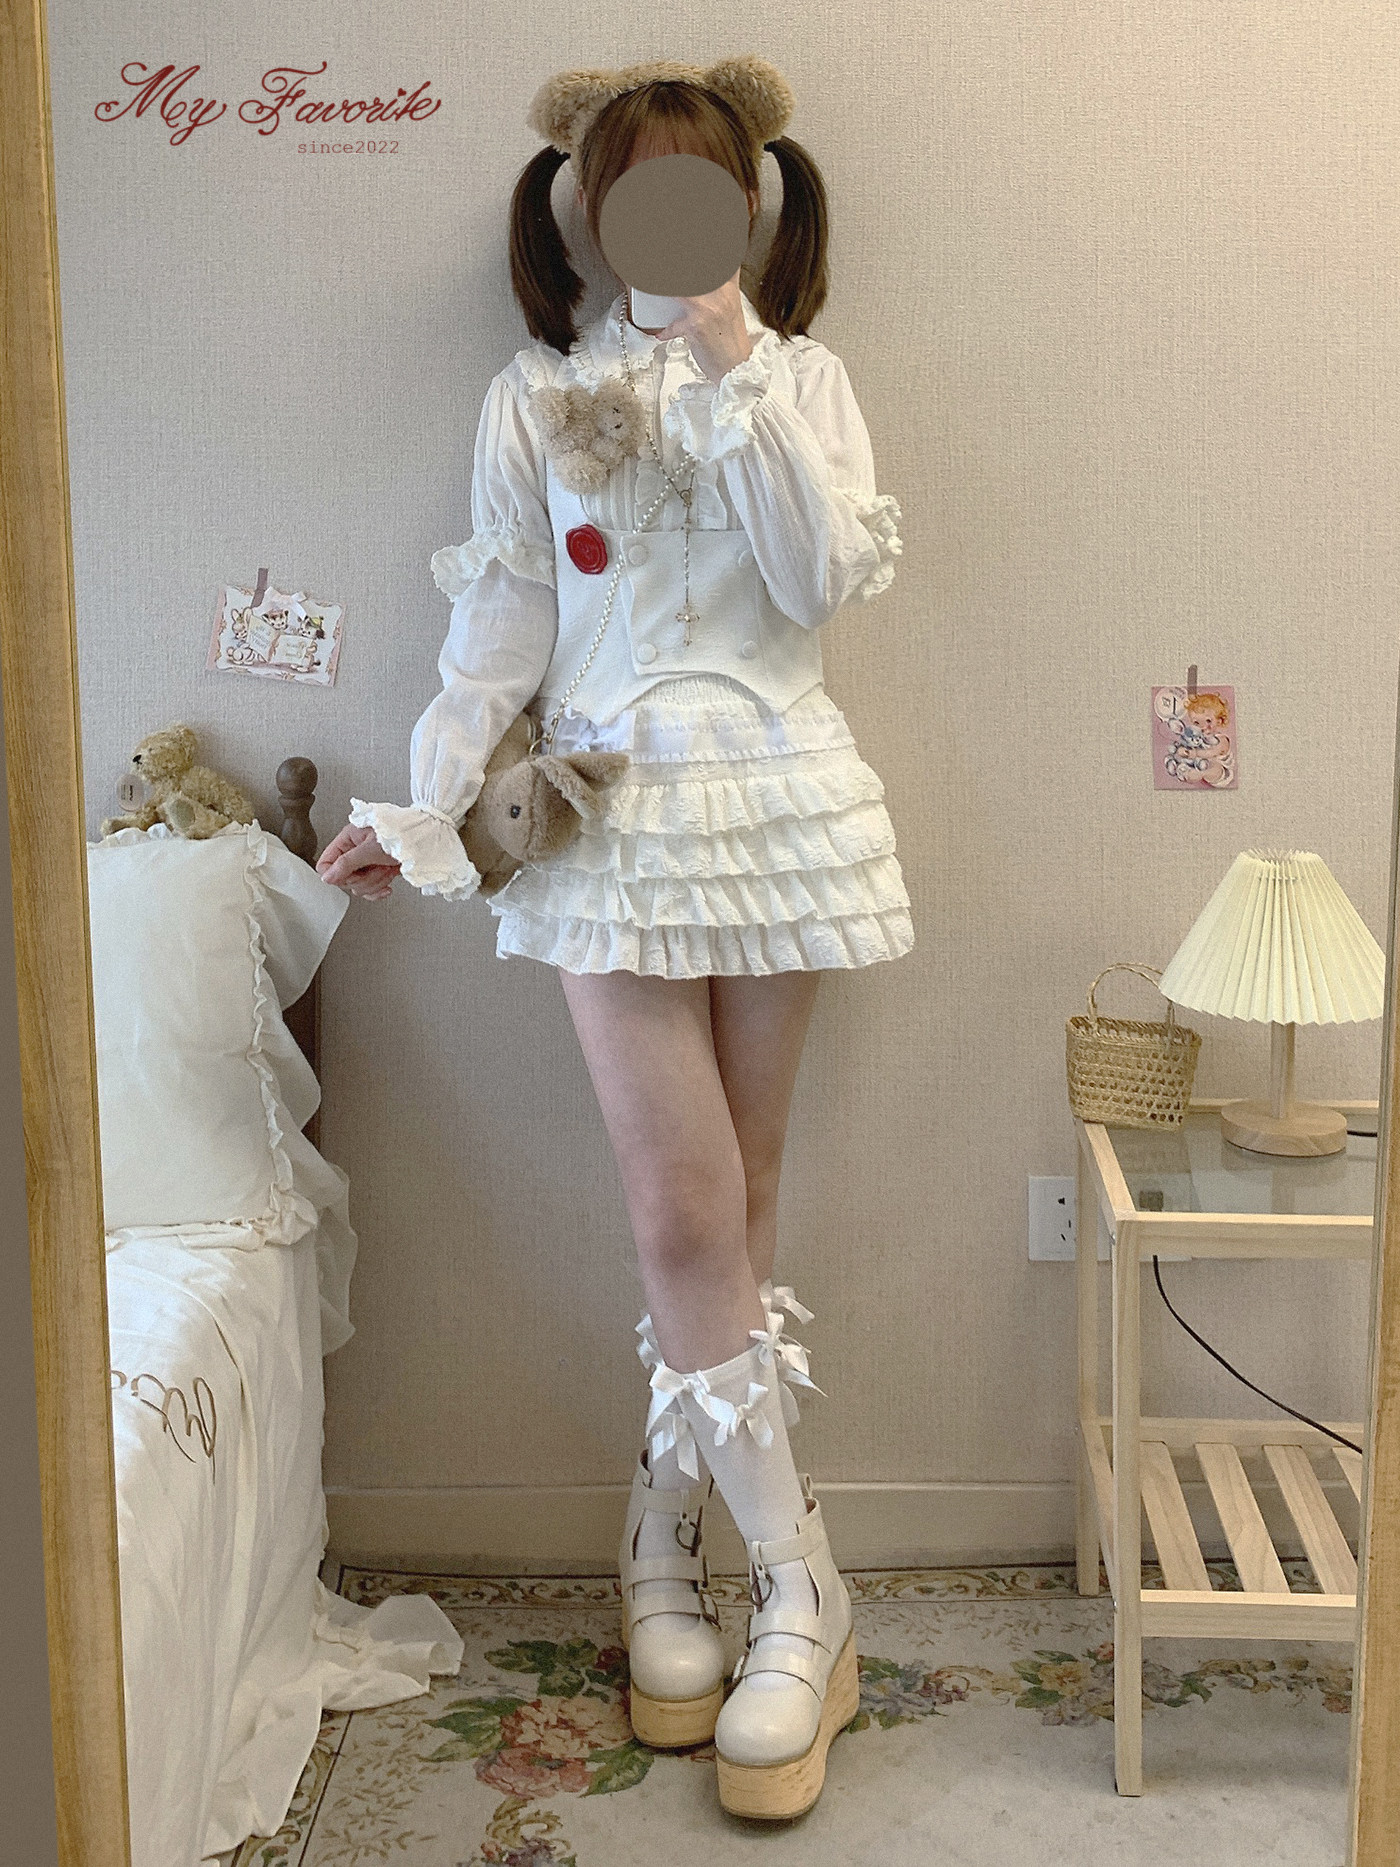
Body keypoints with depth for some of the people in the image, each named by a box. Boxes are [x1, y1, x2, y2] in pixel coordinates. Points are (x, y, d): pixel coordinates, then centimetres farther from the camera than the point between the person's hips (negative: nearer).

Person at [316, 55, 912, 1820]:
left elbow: (825, 577, -9)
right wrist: (424, 816, 3)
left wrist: (735, 371, -13)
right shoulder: (534, 400, 8)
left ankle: (667, 1544, 22)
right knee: (684, 1208, -9)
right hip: (612, 817, -1)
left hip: (775, 802, 1)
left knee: (737, 1198, 6)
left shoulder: (800, 379, 8)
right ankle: (799, 1592, 3)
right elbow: (500, 634, 7)